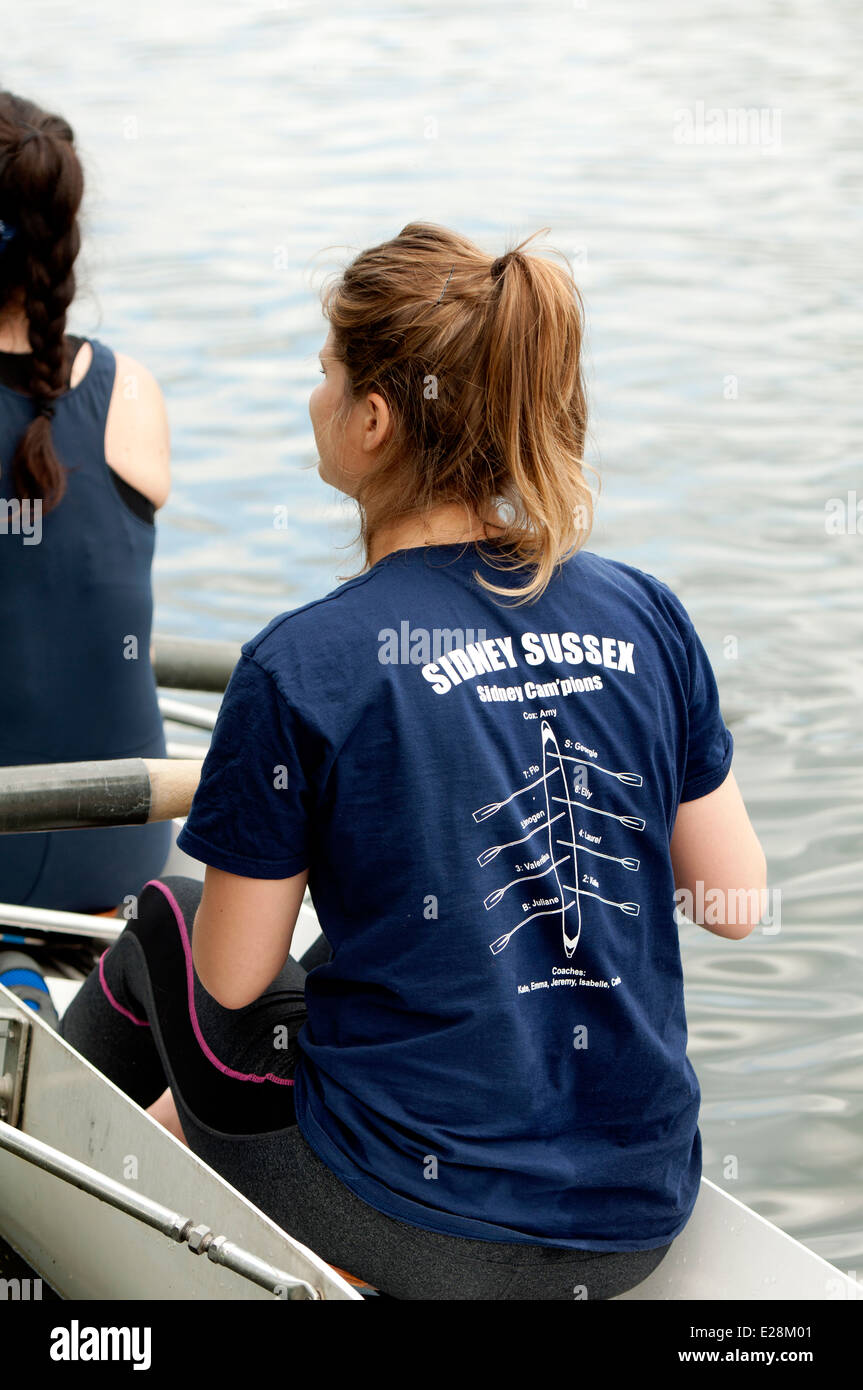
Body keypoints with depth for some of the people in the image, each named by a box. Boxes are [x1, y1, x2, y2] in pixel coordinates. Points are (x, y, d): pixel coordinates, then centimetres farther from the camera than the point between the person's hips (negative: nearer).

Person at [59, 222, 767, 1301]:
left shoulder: (301, 668, -16)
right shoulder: (646, 616, -3)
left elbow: (231, 983, -7)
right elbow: (738, 905, 4)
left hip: (416, 1226, -4)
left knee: (166, 922, 23)